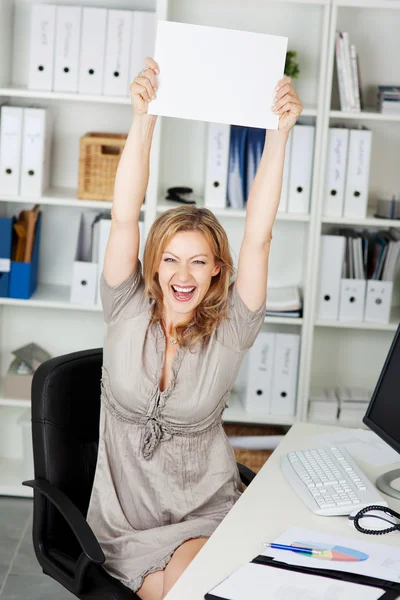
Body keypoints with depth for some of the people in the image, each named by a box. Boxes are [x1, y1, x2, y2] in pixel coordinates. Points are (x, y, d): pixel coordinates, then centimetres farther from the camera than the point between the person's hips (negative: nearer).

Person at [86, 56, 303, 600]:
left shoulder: (229, 331, -4)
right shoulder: (127, 313, -3)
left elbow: (258, 236, -14)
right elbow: (125, 218, -14)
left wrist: (279, 134, -20)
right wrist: (143, 119, -23)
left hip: (207, 515, 0)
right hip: (127, 520, 0)